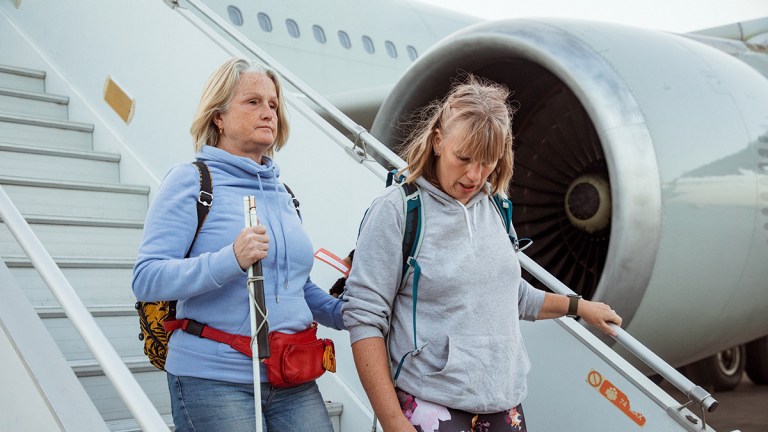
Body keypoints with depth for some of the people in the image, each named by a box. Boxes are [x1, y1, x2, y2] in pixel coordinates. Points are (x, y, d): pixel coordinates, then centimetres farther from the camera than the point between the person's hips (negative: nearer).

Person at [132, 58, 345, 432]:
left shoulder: (281, 193, 15)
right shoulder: (191, 181, -5)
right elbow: (146, 279, -15)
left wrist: (346, 313, 8)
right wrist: (230, 260, -28)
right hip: (215, 378, -6)